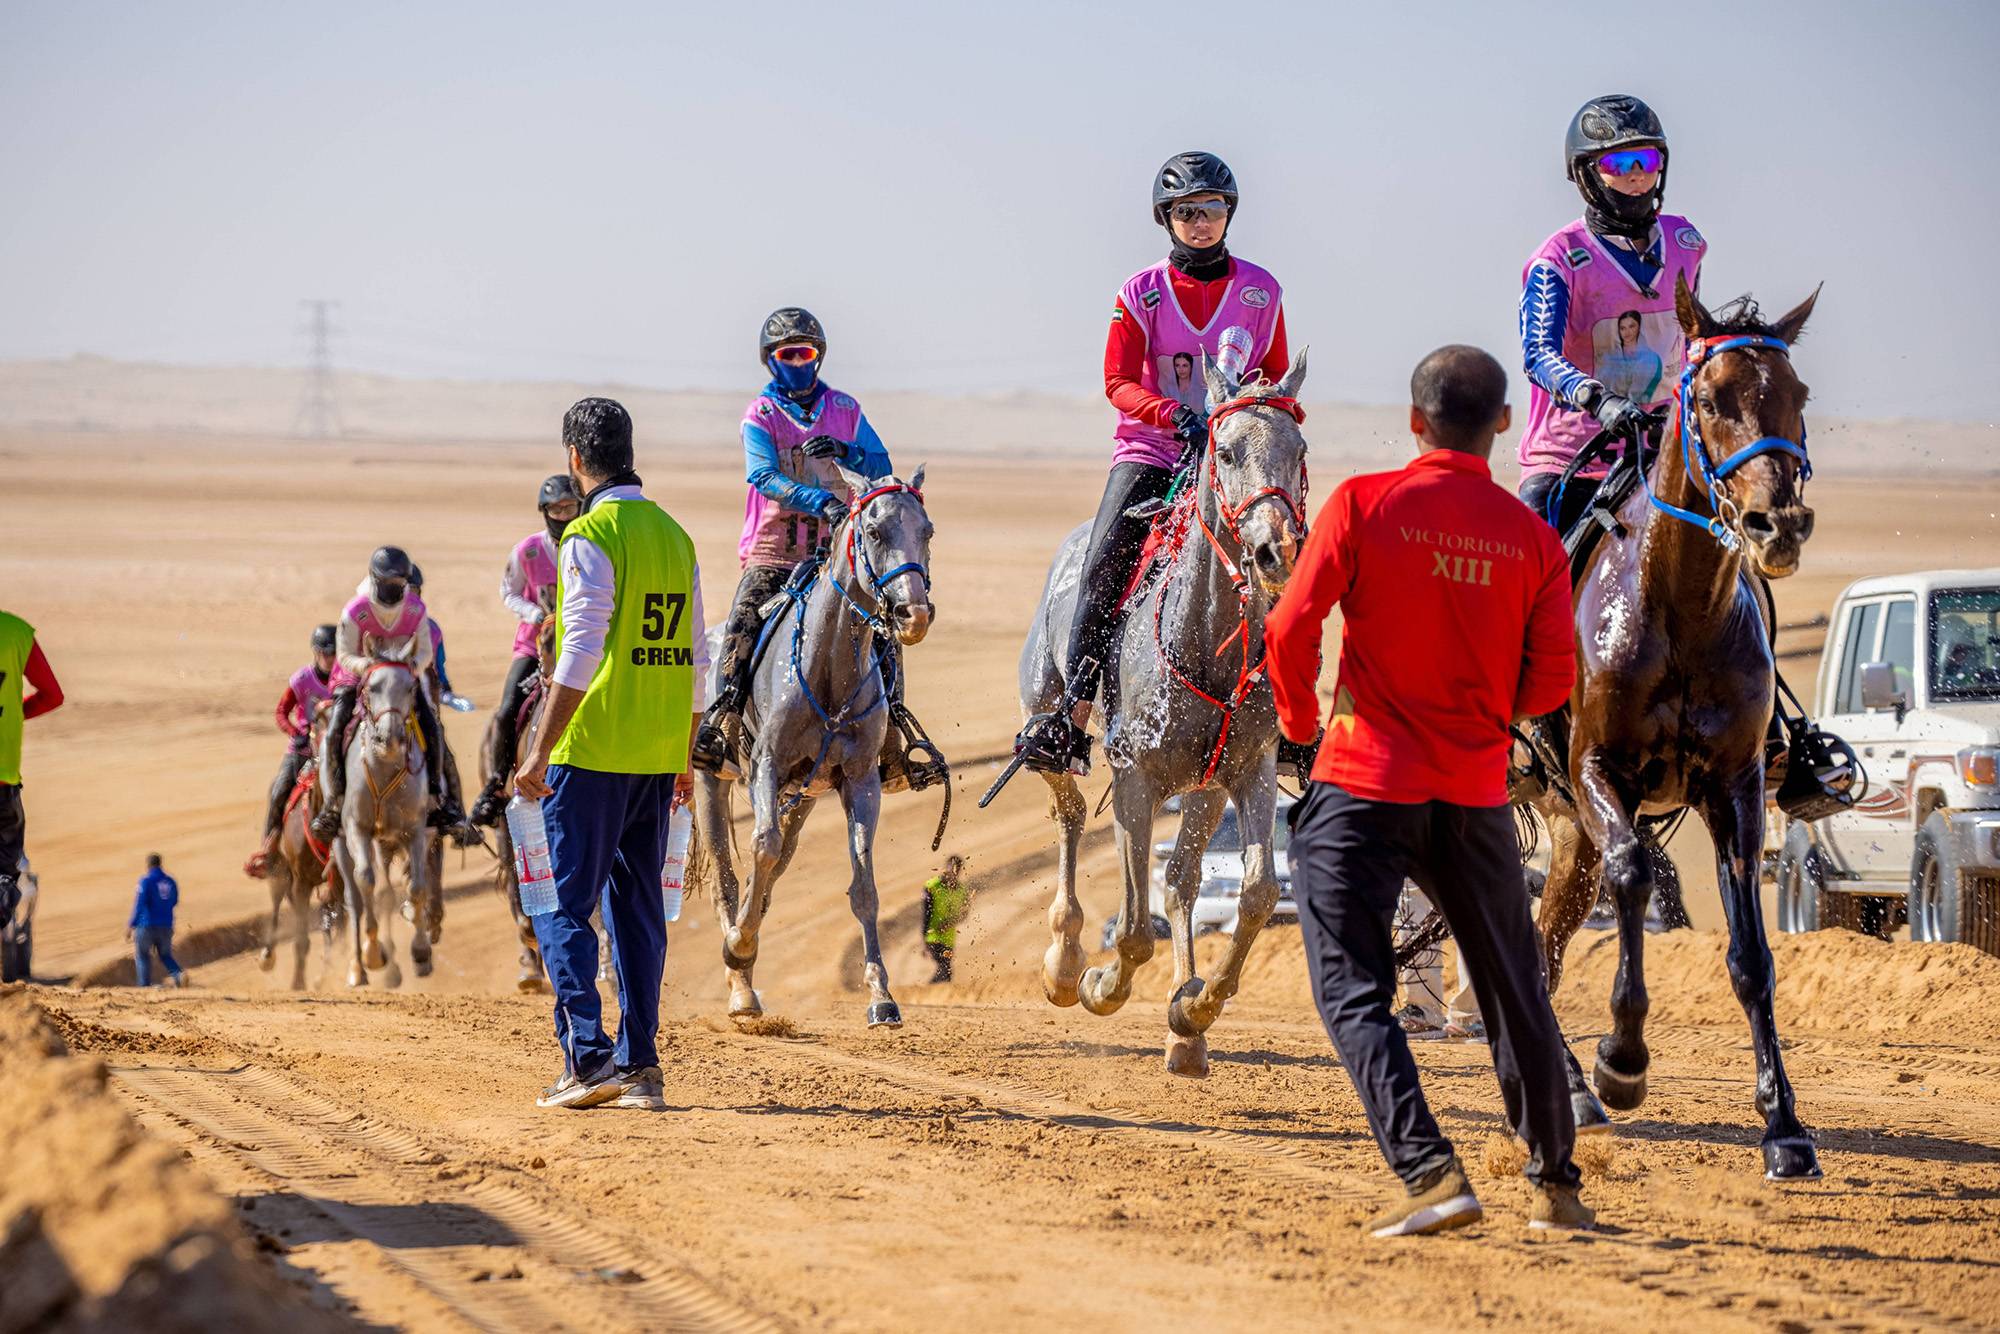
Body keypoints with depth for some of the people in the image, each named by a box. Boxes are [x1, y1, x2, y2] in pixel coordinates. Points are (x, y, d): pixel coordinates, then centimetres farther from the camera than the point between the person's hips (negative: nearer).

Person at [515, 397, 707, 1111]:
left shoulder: (591, 537, -10)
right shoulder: (675, 537, 12)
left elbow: (581, 653, -17)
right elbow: (696, 657, 14)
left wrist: (539, 752, -15)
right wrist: (684, 757, 21)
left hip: (593, 755, -7)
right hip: (657, 756, 7)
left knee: (564, 906, -2)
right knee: (639, 909, 11)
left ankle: (588, 1057, -12)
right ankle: (640, 1064, 9)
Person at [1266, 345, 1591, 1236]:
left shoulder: (1363, 505, -7)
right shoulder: (1534, 540, 0)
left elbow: (1291, 629, -10)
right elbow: (1552, 682, -1)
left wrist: (1299, 718, 8)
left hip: (1365, 784, -3)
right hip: (1475, 795, 3)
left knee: (1354, 993, 0)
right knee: (1515, 994, 16)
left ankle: (1431, 1173, -16)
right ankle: (1556, 1187, 25)